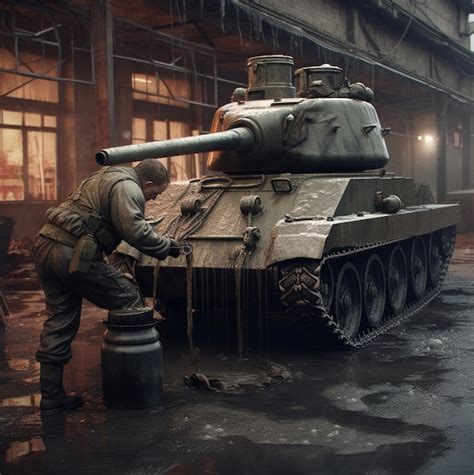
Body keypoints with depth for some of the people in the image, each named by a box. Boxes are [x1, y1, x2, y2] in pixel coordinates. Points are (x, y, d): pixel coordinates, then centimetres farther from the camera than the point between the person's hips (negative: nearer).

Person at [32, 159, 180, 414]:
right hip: (73, 255, -10)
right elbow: (136, 231, -18)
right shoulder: (127, 188, -7)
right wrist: (166, 246, -5)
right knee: (128, 300, 2)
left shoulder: (106, 176, 24)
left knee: (59, 322, 13)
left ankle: (51, 397, 17)